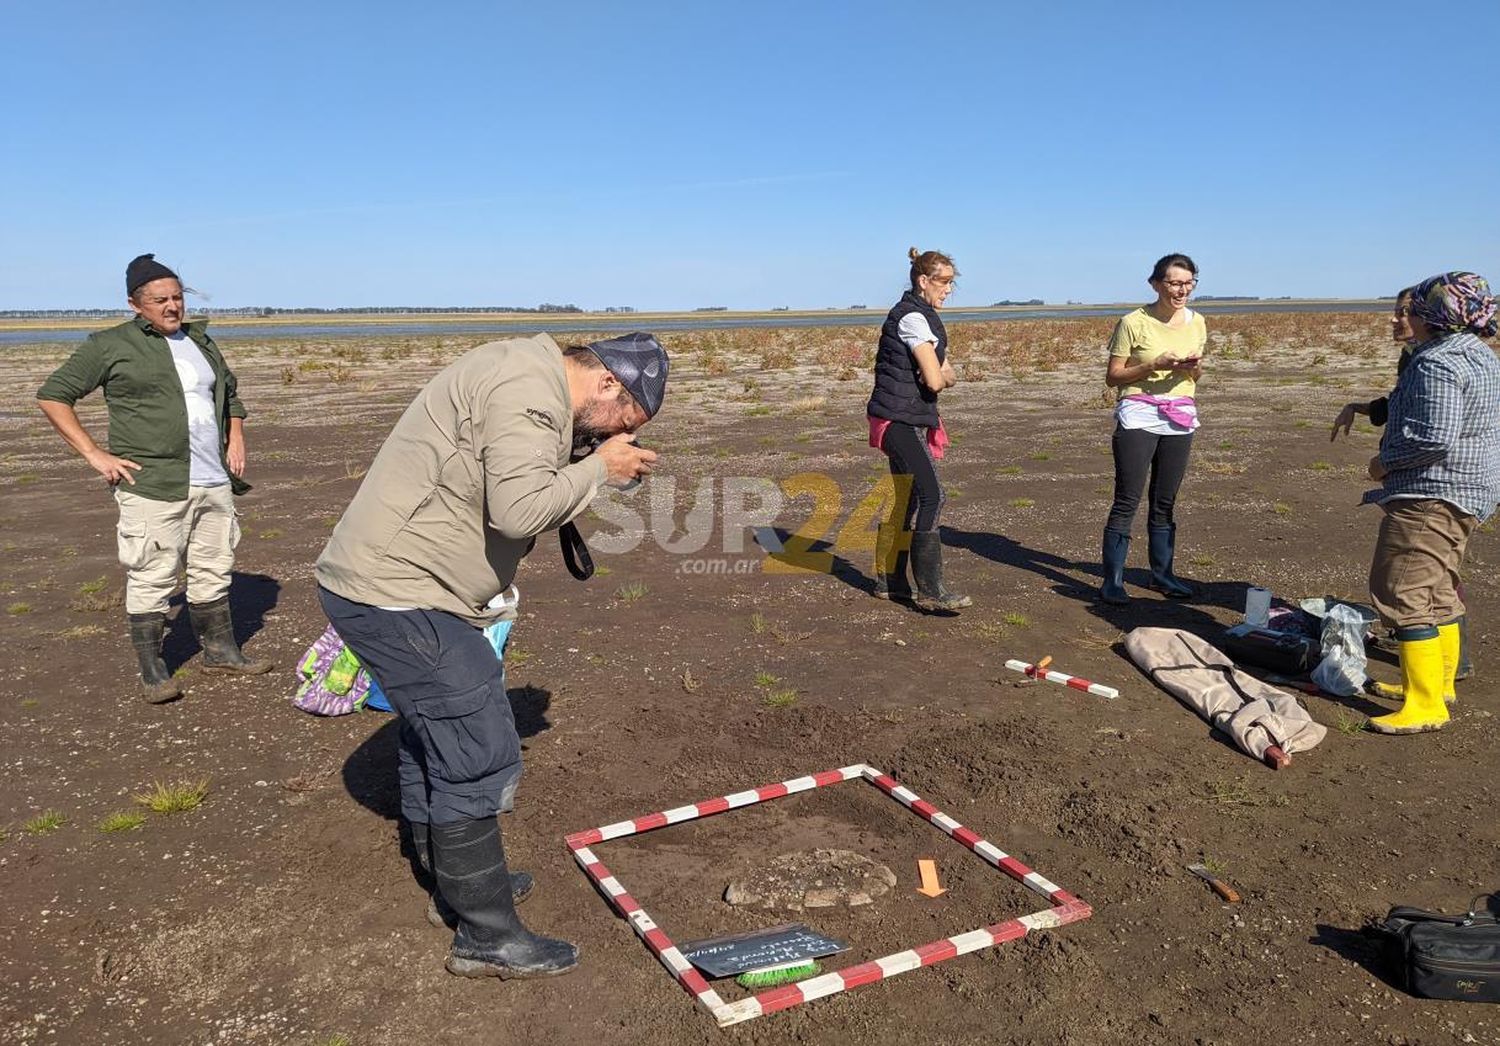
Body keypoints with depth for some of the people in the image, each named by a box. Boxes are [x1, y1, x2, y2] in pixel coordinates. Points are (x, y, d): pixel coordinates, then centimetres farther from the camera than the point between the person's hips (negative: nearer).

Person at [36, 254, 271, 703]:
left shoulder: (201, 341, 17)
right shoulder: (111, 345, -1)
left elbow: (230, 393, 32)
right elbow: (52, 395, -1)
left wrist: (235, 439, 17)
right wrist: (95, 454, -8)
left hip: (213, 482, 6)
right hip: (152, 486, -6)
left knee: (213, 570, 13)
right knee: (152, 580, -3)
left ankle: (220, 650, 25)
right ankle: (152, 670, 8)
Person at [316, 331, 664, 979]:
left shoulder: (524, 379, 17)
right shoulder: (529, 388, -17)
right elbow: (519, 509, -27)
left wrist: (582, 467, 5)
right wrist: (598, 469, -13)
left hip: (372, 584, 11)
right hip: (399, 595, -11)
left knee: (432, 741, 22)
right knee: (480, 757, -6)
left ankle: (455, 887, 38)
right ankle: (487, 938, 6)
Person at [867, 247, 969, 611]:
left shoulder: (921, 316, 19)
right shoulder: (913, 317, -14)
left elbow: (945, 373, 18)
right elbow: (934, 380, -19)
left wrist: (941, 374, -6)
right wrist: (942, 376, 4)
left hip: (907, 420, 10)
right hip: (900, 419, -10)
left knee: (906, 500, 13)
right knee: (931, 496, -14)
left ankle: (888, 581, 21)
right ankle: (930, 590, -13)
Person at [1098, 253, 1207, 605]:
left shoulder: (1196, 323, 10)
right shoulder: (1133, 322, -6)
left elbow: (1194, 375, 19)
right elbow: (1113, 377, -5)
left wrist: (1193, 368, -4)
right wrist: (1153, 365, -18)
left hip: (1179, 418, 5)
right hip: (1138, 416, -5)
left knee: (1165, 502, 11)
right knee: (1126, 501, -7)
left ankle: (1161, 573, 22)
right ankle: (1112, 580, -2)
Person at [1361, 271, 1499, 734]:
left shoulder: (1436, 363, -19)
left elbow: (1433, 438, -26)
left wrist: (1385, 462, -12)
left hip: (1431, 492, -11)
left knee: (1401, 592, -7)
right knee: (1437, 589, 20)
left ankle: (1425, 705, -5)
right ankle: (1440, 682, 31)